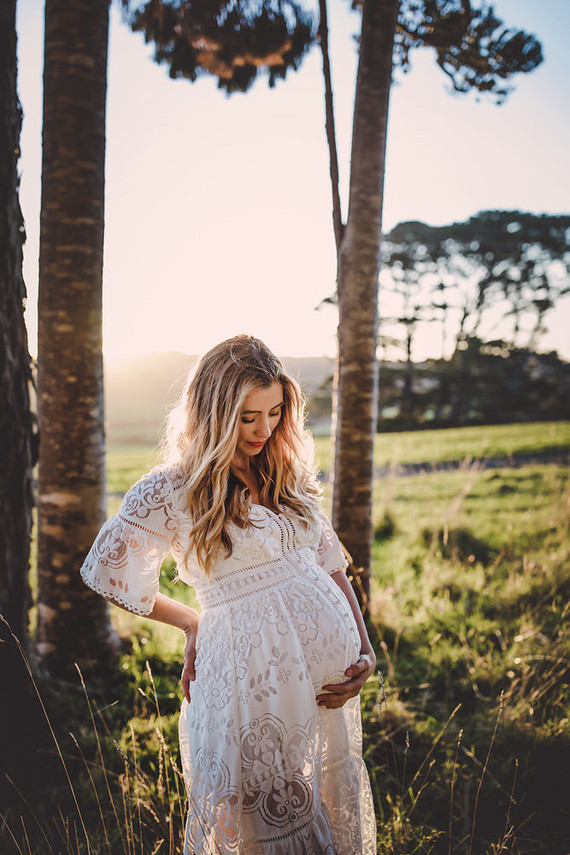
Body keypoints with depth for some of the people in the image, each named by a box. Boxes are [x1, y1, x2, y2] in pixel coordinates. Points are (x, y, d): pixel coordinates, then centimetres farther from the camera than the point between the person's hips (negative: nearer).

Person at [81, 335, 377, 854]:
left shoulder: (289, 475, 9)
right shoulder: (171, 491, -7)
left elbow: (330, 563, 11)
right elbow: (104, 573, 0)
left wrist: (366, 650, -1)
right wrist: (194, 622, 8)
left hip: (333, 658, 6)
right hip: (250, 671, -5)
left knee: (336, 808, 20)